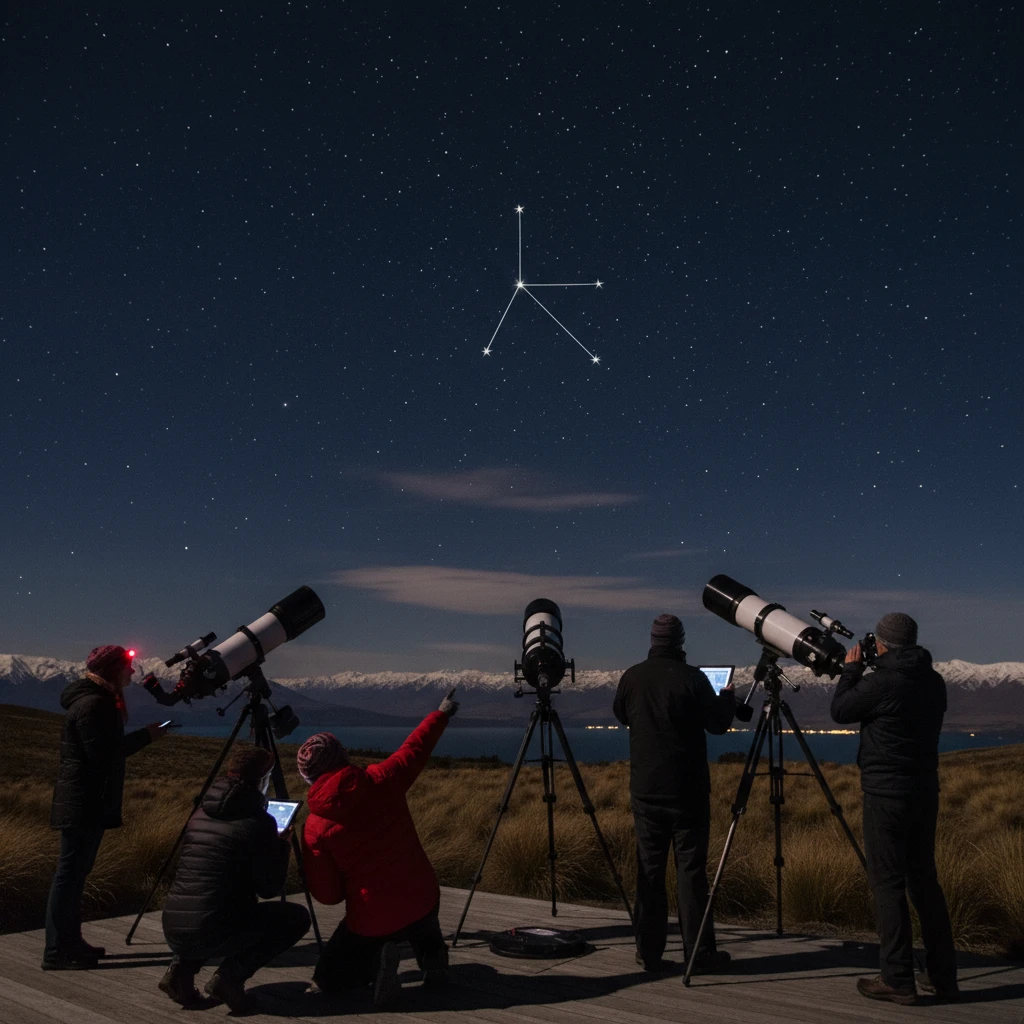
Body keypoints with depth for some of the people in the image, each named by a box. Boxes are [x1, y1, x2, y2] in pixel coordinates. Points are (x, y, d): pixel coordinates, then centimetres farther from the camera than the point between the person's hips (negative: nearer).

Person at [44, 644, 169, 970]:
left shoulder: (99, 700, 15)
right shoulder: (92, 703, -17)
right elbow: (103, 753, -20)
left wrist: (141, 736, 7)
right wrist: (145, 736, -12)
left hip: (90, 801, 10)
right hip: (83, 803, -10)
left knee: (76, 873, 14)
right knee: (69, 874, -5)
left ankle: (70, 943, 22)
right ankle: (56, 952, 0)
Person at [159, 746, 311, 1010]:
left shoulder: (201, 812, 12)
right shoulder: (258, 821, -9)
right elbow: (270, 888, -4)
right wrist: (282, 847, 13)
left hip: (173, 929, 7)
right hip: (210, 932, -7)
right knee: (297, 917, 11)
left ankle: (181, 968, 13)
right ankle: (230, 975, -3)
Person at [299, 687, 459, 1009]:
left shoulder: (315, 827, -13)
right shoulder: (380, 781, -11)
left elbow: (326, 895, -8)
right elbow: (415, 749, 5)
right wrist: (441, 714, 21)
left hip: (371, 920, -3)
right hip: (422, 899, 4)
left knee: (327, 978, 20)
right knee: (422, 929, 40)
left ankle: (376, 964, -8)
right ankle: (432, 957, 10)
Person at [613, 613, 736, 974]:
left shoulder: (631, 677, 0)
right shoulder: (692, 678, -12)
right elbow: (718, 723, -3)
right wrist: (728, 697, 15)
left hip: (645, 789, 3)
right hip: (686, 791, -3)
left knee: (649, 869, 7)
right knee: (691, 869, 2)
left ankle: (649, 952, 10)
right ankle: (699, 953, 6)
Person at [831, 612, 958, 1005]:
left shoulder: (882, 682, -17)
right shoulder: (933, 681, 6)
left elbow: (840, 711, -3)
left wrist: (850, 669, 10)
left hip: (887, 794, -7)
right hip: (925, 791, 7)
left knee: (888, 883, -1)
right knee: (923, 878, 15)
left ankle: (898, 980, 2)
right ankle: (943, 976, 20)